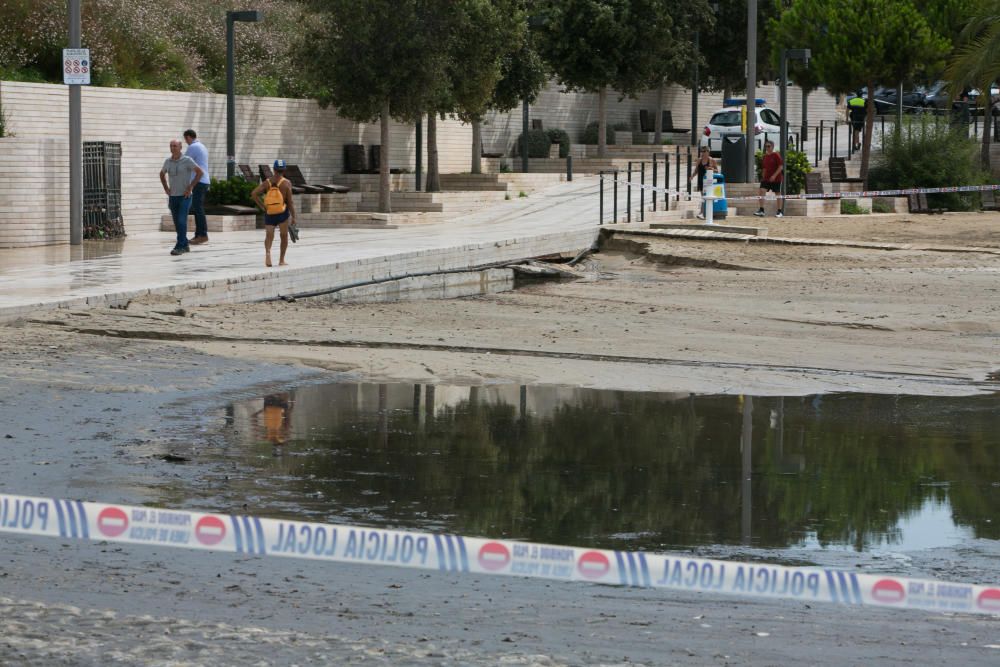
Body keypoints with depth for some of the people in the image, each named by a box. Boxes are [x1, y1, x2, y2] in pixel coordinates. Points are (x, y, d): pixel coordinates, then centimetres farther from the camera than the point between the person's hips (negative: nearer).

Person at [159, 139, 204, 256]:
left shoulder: (187, 160, -10)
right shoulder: (168, 161, 6)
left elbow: (199, 172, -12)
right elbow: (162, 174, 24)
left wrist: (190, 187, -15)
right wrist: (166, 188, 9)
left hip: (185, 196, -6)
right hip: (172, 197, 6)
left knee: (181, 221, -15)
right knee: (177, 223, 9)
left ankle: (179, 247, -15)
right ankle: (185, 245, 20)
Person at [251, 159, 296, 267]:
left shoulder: (267, 182, 4)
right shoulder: (286, 183, -5)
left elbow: (254, 194, -6)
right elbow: (290, 201, -8)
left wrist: (263, 207, 0)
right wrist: (293, 217, -1)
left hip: (269, 213, 2)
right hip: (282, 213, -2)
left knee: (269, 236, 2)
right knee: (284, 236, 14)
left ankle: (267, 252, -29)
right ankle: (281, 260, 17)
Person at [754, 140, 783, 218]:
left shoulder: (776, 155, -7)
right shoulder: (765, 156, 12)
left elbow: (781, 167, -12)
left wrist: (774, 175, -20)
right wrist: (763, 176, 15)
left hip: (776, 179, -6)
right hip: (766, 179, 6)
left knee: (778, 194, 3)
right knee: (761, 192, -11)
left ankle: (780, 212, 12)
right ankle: (761, 211, -10)